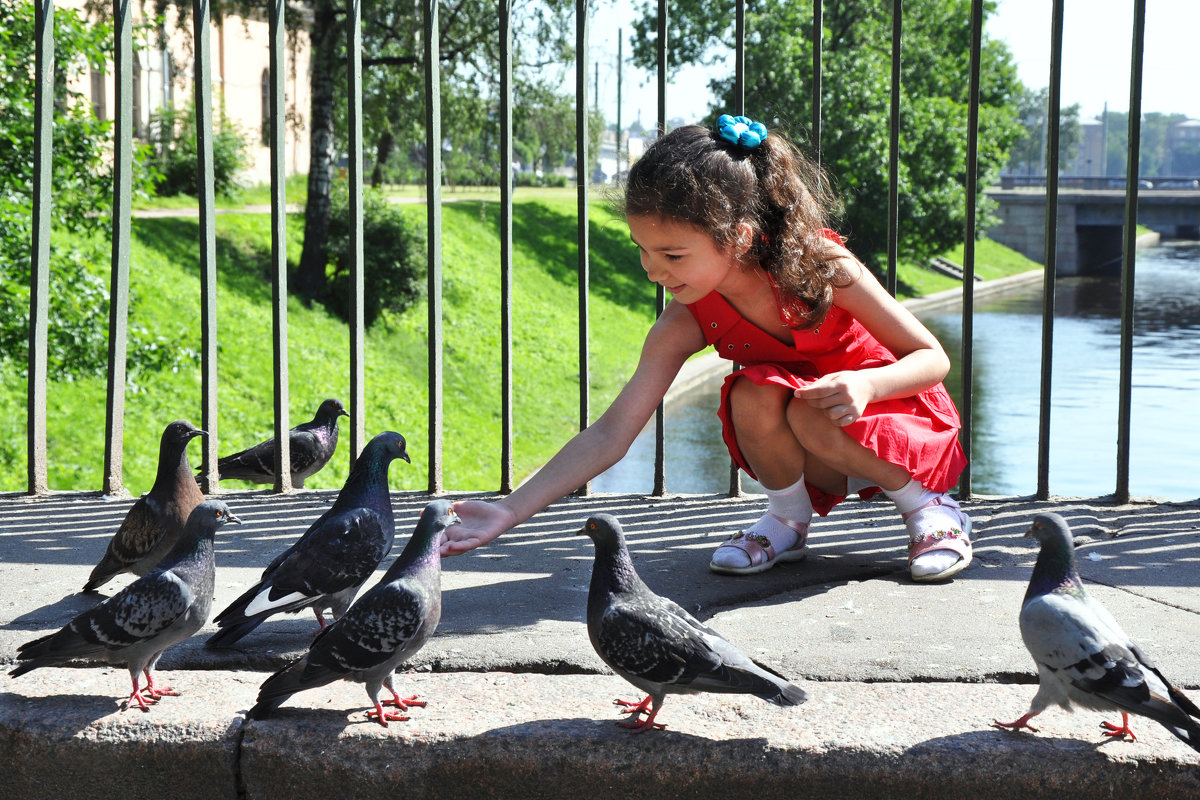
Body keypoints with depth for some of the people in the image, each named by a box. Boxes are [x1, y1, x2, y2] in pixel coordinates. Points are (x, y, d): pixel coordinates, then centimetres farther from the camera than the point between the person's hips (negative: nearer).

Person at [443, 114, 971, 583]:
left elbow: (933, 358, -17)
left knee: (809, 413, -33)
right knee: (753, 396, -29)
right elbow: (609, 436, -20)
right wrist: (511, 510, -30)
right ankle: (788, 517, -1)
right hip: (816, 465, 2)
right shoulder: (689, 323, -18)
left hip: (898, 415, -2)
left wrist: (865, 383, -39)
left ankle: (928, 505, -8)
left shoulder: (822, 265, -26)